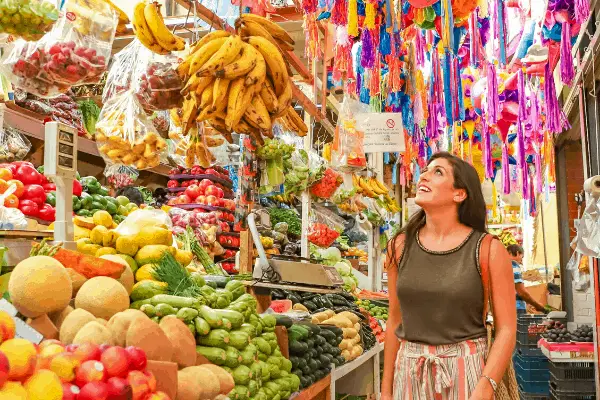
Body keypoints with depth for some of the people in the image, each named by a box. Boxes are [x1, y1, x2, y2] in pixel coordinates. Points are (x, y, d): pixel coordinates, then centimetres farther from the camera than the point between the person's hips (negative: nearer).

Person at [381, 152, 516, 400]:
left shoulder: (488, 250, -9)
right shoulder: (401, 246, 0)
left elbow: (507, 329, -9)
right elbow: (395, 321, 6)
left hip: (467, 374, -3)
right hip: (411, 376, 3)